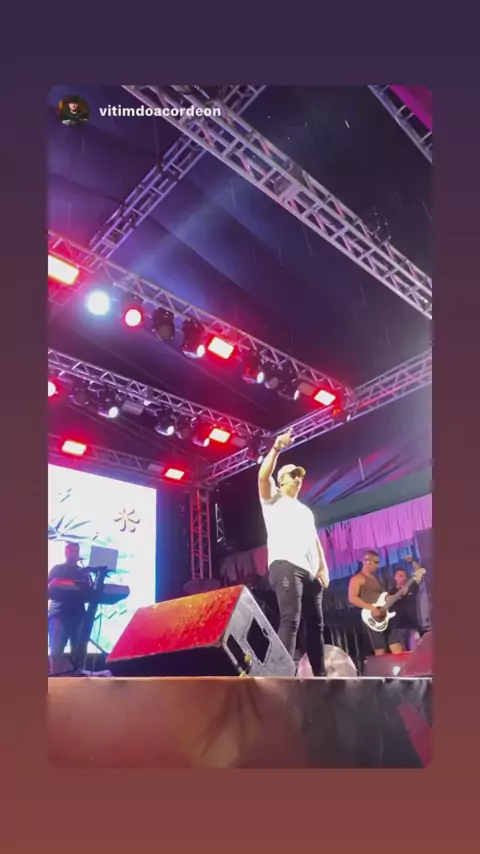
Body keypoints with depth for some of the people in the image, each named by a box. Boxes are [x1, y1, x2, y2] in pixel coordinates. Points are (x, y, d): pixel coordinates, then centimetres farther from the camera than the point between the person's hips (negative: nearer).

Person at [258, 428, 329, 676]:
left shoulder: (305, 511, 32)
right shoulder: (273, 499, 13)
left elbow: (315, 540, 24)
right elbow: (263, 475, -7)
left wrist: (323, 567, 10)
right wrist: (276, 448, -13)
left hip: (310, 572, 7)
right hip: (285, 566, -7)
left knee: (315, 624, 8)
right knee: (291, 619, -20)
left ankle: (320, 675, 15)